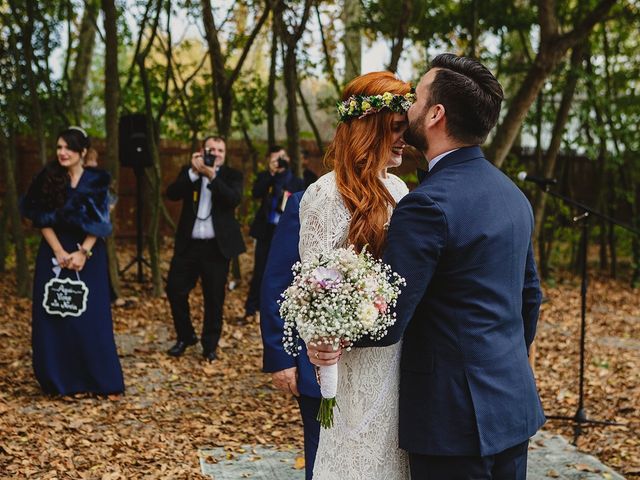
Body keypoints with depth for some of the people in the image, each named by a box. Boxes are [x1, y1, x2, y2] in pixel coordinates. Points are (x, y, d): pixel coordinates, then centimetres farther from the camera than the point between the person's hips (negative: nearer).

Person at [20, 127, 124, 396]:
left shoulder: (97, 181, 1)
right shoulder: (47, 178, 1)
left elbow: (99, 222, -2)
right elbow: (42, 220, -2)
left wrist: (83, 253, -13)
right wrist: (60, 253, -12)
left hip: (89, 257, 0)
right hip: (55, 255, 1)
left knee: (91, 318, 0)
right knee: (55, 317, 1)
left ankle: (98, 380, 9)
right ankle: (60, 380, 11)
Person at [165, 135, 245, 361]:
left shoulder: (232, 175, 3)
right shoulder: (189, 172, 8)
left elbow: (234, 199, -16)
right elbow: (171, 193, -8)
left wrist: (212, 176, -23)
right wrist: (194, 172, -18)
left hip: (217, 246, -2)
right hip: (188, 244, 2)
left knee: (214, 298, 3)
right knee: (175, 289, 3)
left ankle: (210, 345, 17)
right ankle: (185, 337, 23)